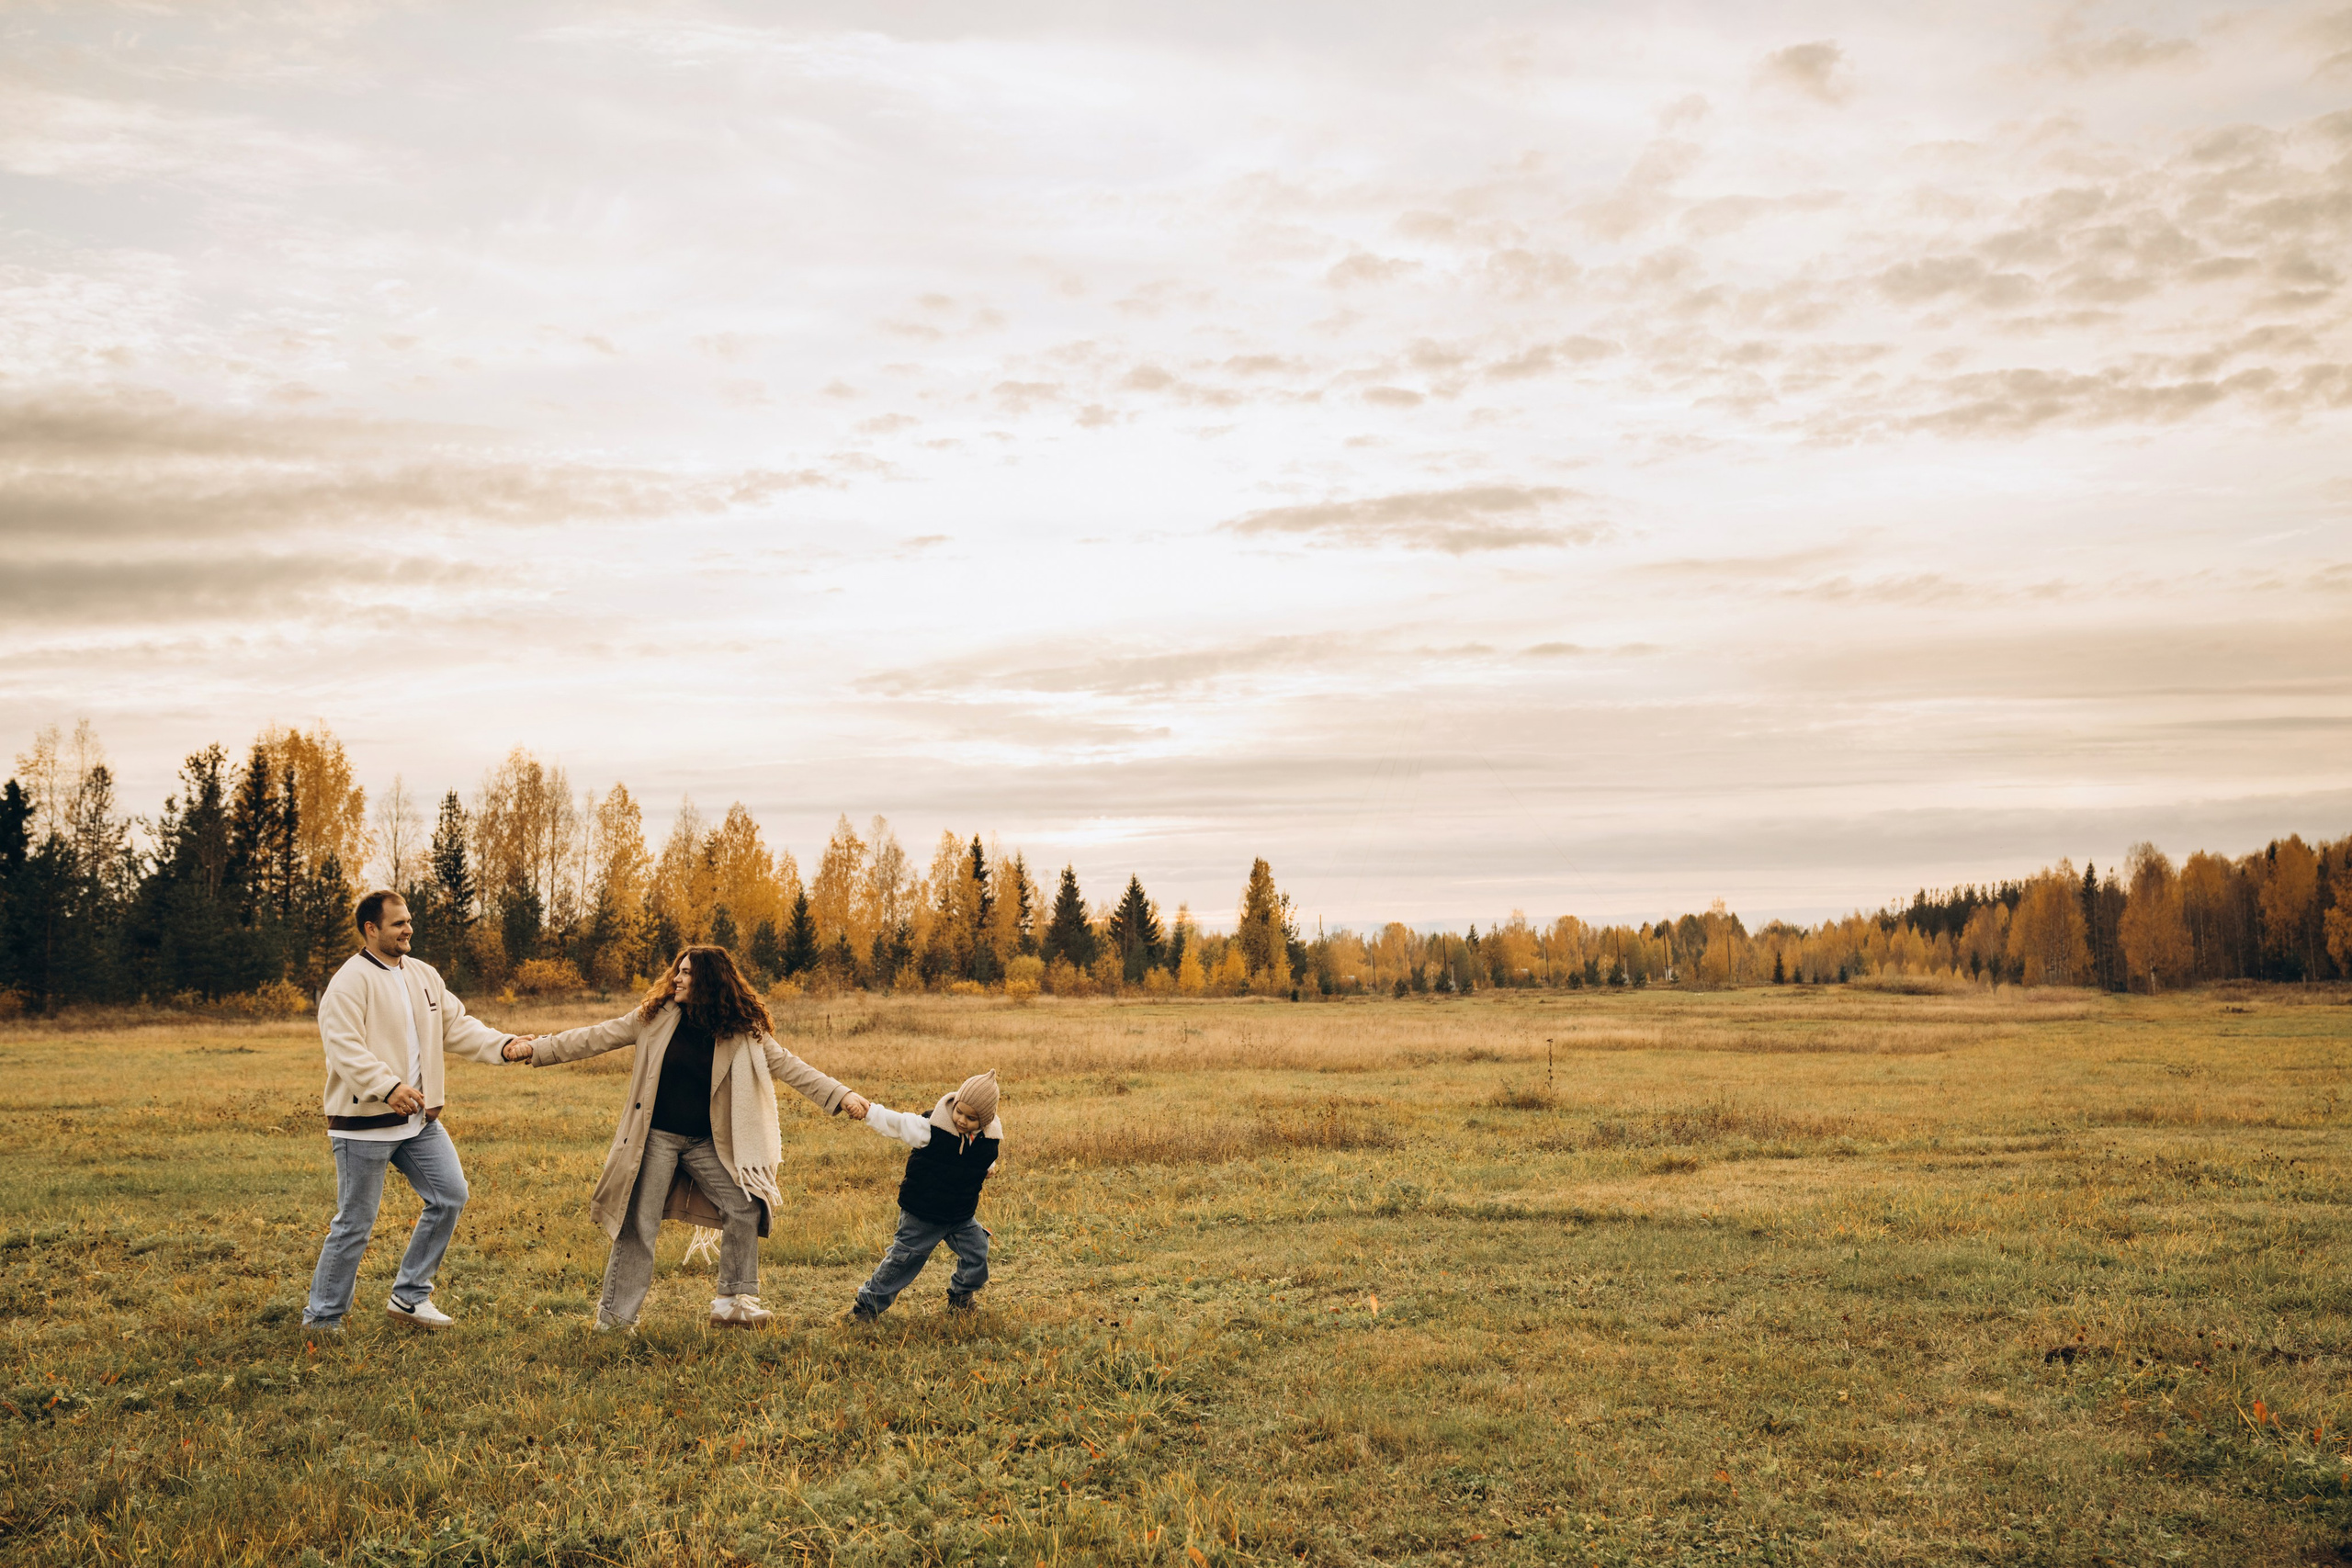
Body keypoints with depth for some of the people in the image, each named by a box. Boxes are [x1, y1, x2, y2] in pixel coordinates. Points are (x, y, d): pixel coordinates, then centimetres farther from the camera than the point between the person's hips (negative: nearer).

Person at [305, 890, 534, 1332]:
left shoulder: (424, 975, 11)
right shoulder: (350, 982, -14)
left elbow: (457, 1026, 13)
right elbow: (345, 1048, -24)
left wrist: (502, 1045, -3)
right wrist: (388, 1087, -37)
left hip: (419, 1118, 8)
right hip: (365, 1121, -7)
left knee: (450, 1195, 5)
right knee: (355, 1223, 0)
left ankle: (409, 1296, 17)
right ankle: (322, 1316, 17)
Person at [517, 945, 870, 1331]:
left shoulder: (741, 1031, -5)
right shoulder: (655, 1017, -5)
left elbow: (786, 1065, -7)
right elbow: (597, 1038, -1)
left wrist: (841, 1095, -16)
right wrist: (536, 1050, -5)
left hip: (706, 1142, 1)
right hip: (656, 1137, -1)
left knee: (745, 1208, -8)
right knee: (638, 1226, 1)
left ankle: (732, 1302, 5)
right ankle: (613, 1318, 13)